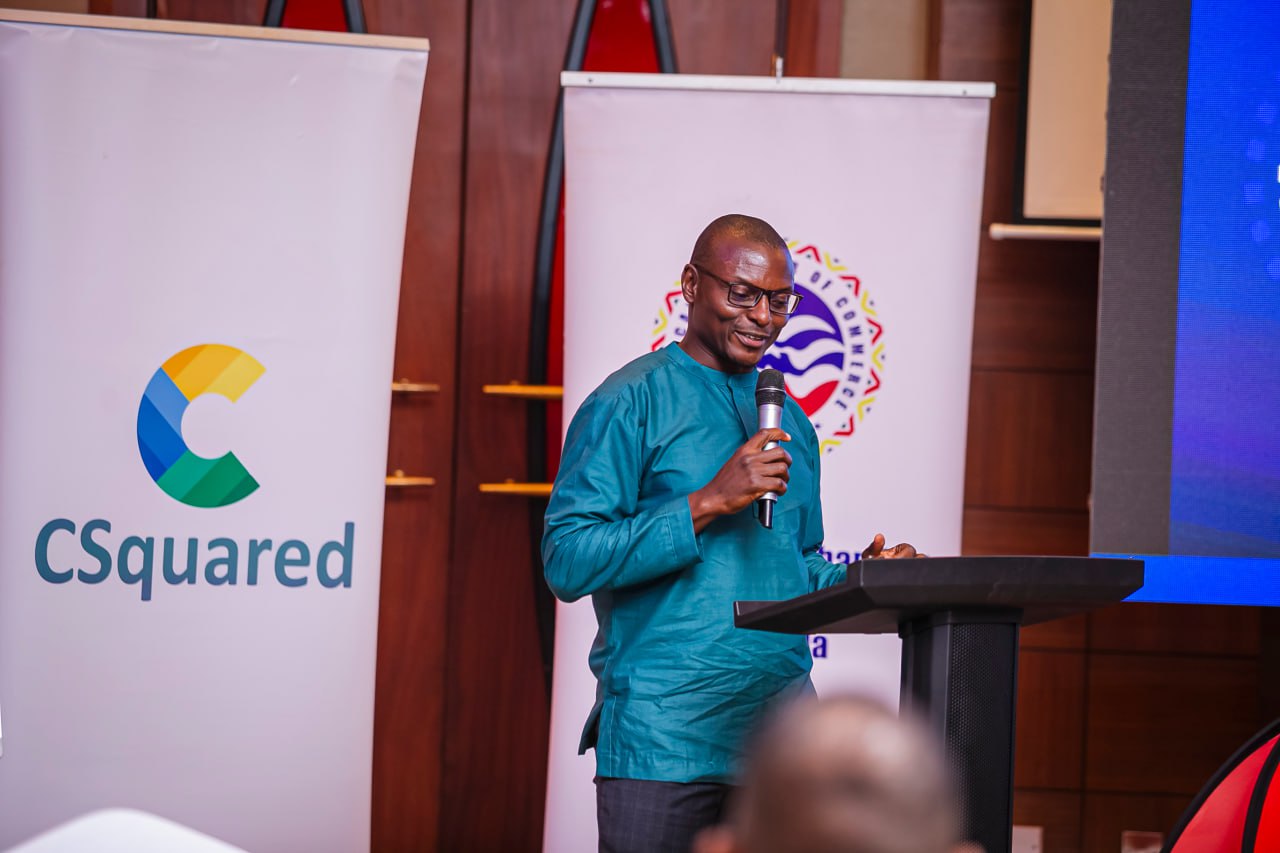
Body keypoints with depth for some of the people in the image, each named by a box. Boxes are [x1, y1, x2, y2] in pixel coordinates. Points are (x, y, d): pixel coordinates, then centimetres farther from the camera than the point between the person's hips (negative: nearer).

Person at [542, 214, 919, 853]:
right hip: (663, 733, -6)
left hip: (782, 727, 6)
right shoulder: (630, 404, -3)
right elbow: (567, 561, -12)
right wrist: (709, 502, -17)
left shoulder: (790, 423, 19)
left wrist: (855, 578, 5)